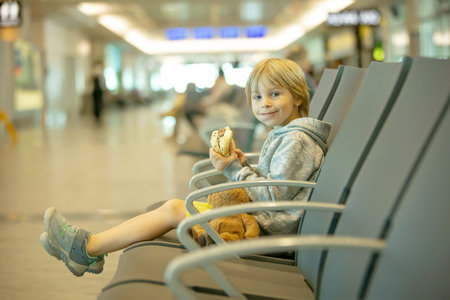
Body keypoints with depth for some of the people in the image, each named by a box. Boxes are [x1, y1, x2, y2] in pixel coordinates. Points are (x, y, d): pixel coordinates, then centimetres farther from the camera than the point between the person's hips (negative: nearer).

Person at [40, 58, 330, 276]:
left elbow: (274, 196, -19)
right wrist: (243, 166, 3)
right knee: (174, 206, 5)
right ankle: (88, 251, 6)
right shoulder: (284, 134, 17)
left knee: (173, 210, -10)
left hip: (264, 228, -10)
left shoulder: (297, 140, -15)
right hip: (257, 216, 10)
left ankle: (87, 247, -1)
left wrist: (235, 170, -16)